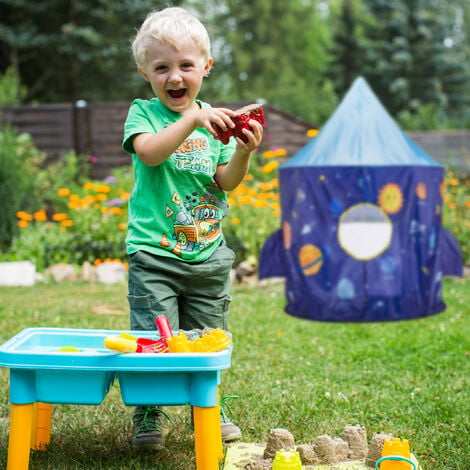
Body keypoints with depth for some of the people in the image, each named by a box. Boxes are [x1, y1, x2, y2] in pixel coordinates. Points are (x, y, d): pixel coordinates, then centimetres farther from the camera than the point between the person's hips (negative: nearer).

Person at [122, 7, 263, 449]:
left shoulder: (216, 119, 8)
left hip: (209, 253, 4)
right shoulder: (143, 112, -1)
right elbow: (149, 152, -23)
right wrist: (193, 120, -32)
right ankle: (147, 417, 14)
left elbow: (226, 182, 0)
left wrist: (243, 152, -19)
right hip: (154, 253, -3)